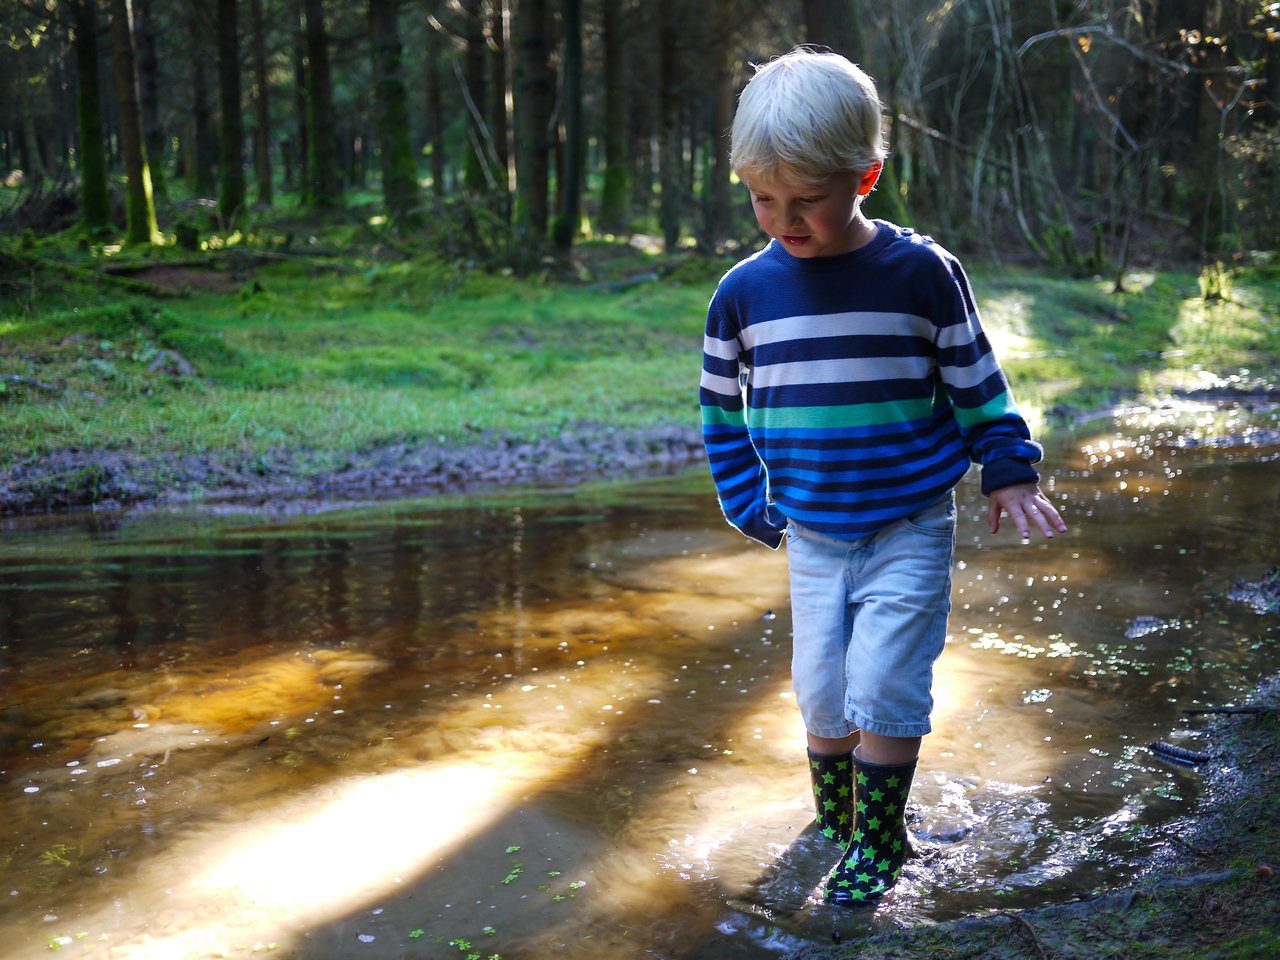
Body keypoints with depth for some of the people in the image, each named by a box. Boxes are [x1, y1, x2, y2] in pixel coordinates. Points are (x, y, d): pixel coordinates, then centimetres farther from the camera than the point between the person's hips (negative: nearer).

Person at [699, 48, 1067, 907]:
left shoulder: (921, 271, -10)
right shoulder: (743, 292, -4)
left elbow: (976, 383, 2)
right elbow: (722, 410, 9)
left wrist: (1008, 471, 2)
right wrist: (750, 506, 8)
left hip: (910, 530, -3)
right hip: (811, 537, 3)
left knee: (883, 690, -8)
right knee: (821, 695, 8)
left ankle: (880, 844, 12)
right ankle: (837, 823, 31)